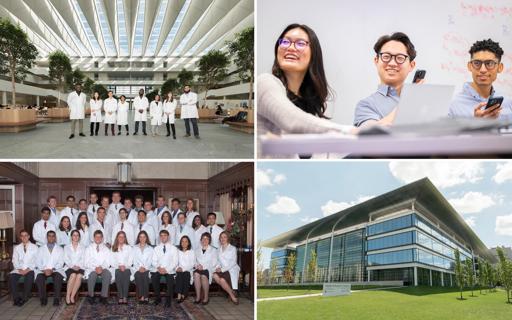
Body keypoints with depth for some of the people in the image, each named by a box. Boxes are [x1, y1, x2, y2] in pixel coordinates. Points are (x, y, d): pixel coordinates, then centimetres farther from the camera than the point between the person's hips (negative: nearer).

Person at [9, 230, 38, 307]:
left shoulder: (34, 247, 11)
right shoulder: (16, 248, 18)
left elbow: (36, 260, 2)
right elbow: (15, 261, 10)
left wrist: (28, 269, -13)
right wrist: (19, 269, -9)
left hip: (30, 269, -2)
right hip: (19, 269, 3)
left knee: (29, 276, -36)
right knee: (11, 276, -28)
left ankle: (24, 298, -25)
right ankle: (16, 298, -19)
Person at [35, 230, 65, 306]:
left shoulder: (60, 249, 17)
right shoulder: (41, 249, 19)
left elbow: (60, 263, 5)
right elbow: (38, 262, 8)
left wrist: (52, 269, -13)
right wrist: (44, 270, -11)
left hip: (55, 270, -1)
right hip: (43, 270, 1)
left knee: (58, 277, -35)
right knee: (39, 277, -33)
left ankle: (56, 299, -29)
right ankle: (43, 299, -22)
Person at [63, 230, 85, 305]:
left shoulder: (82, 248, 22)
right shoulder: (66, 247, 19)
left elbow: (83, 259, 8)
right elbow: (66, 259, 6)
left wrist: (78, 266, -11)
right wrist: (72, 266, -12)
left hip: (80, 267, 1)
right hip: (69, 267, -1)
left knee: (79, 276, -35)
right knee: (73, 275, -36)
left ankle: (72, 296, -31)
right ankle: (68, 296, -31)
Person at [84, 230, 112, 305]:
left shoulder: (106, 249, 15)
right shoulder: (89, 248, 10)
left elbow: (107, 262, 6)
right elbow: (86, 263, 1)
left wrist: (101, 267, -16)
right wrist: (95, 268, -16)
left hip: (103, 269, 1)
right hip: (91, 269, -1)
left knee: (108, 274, -33)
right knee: (93, 274, -36)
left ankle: (104, 297, -27)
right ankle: (90, 295, -19)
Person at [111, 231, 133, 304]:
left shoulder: (128, 247, 20)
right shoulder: (113, 248, 18)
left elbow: (131, 259, 11)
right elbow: (112, 261, 9)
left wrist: (125, 266, -7)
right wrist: (119, 266, -8)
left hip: (126, 268, 0)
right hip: (117, 268, 0)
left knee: (126, 274, -32)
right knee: (118, 275, -32)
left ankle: (125, 297, -35)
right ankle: (120, 297, -33)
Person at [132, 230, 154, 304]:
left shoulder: (150, 248, 17)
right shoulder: (135, 248, 18)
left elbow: (150, 260, 6)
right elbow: (134, 260, 7)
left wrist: (145, 268, -11)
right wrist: (139, 268, -10)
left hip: (146, 268, 0)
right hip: (137, 268, 0)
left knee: (145, 276, -33)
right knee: (138, 276, -32)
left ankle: (146, 297, -32)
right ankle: (141, 296, -33)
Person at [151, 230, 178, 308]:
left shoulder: (173, 248, 8)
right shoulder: (156, 248, 15)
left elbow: (175, 262, 0)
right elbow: (154, 261, 8)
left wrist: (166, 269, -15)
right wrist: (158, 268, -14)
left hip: (169, 270, -2)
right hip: (158, 270, 2)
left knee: (170, 278, -32)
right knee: (154, 277, -29)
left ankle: (168, 300, -16)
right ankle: (157, 298, -9)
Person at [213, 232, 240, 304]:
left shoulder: (232, 248, 1)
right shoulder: (219, 250, 18)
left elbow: (233, 262, -7)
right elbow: (218, 261, 16)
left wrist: (222, 269, -16)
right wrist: (218, 267, -7)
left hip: (231, 269, -5)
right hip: (222, 270, 5)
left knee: (222, 279, -33)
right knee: (215, 275, -28)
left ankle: (232, 295, -8)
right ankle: (231, 294, -14)